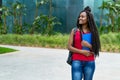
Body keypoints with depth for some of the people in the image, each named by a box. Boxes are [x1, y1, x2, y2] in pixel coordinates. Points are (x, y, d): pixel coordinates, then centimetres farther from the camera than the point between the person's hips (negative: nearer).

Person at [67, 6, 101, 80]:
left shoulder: (93, 32, 5)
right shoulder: (74, 31, 3)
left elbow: (96, 48, 5)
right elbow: (69, 47, -2)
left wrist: (88, 45, -14)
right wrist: (82, 51, -12)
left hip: (90, 63, 2)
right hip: (77, 62, -2)